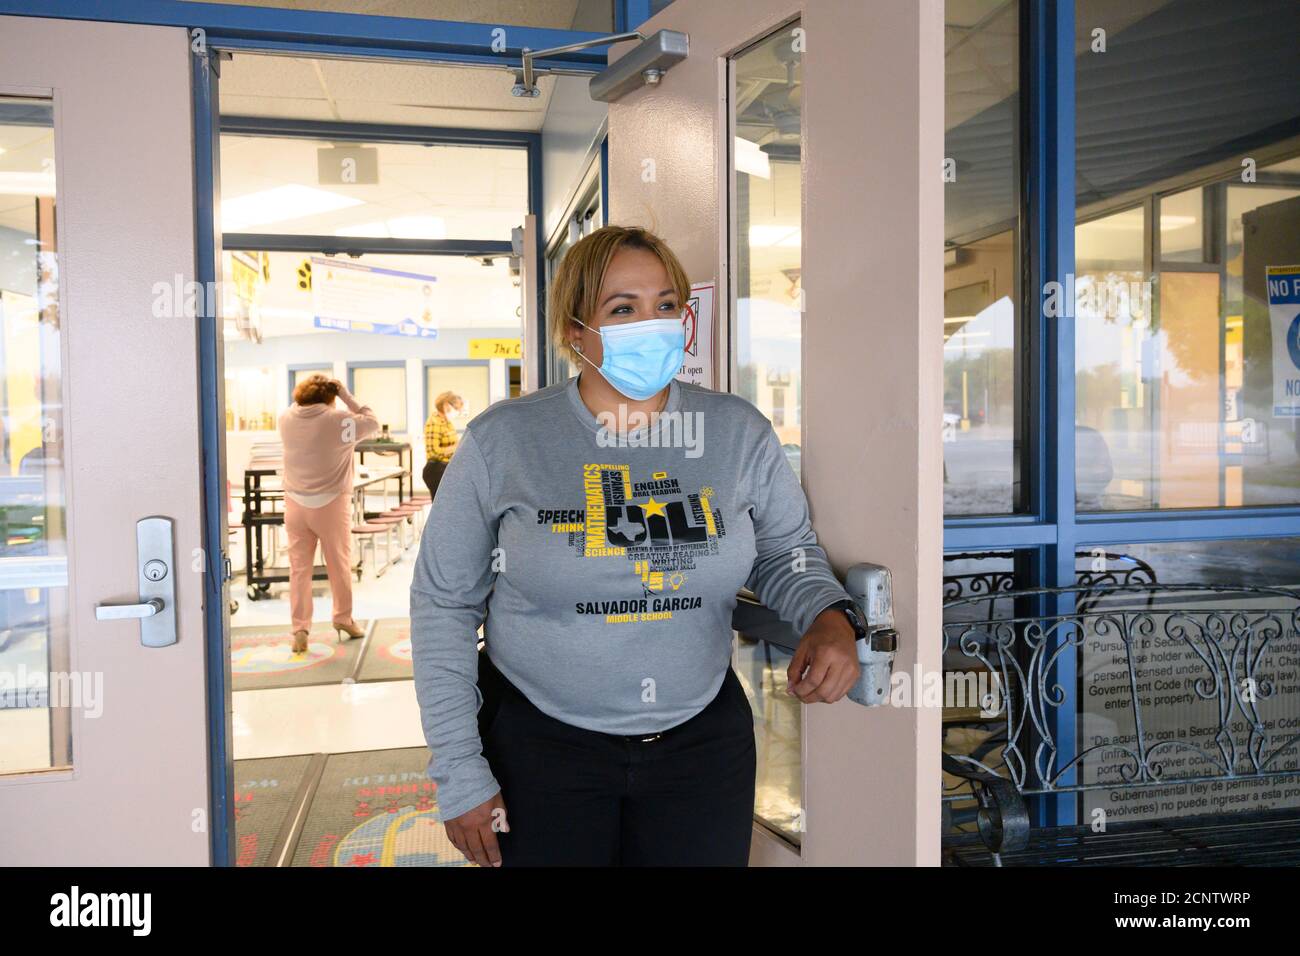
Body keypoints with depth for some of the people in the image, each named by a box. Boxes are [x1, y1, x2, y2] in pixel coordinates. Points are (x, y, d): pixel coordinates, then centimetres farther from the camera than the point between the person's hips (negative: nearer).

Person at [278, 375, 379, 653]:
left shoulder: (286, 419, -1)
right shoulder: (340, 420, -12)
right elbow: (373, 423, 2)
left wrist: (303, 395, 13)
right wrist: (347, 396, 2)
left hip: (295, 503, 3)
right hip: (330, 504, -3)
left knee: (299, 567, 6)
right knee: (339, 564, 13)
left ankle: (300, 628, 3)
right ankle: (343, 618, 26)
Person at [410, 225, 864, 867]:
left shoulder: (739, 432, -4)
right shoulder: (501, 441, -10)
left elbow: (785, 550, 9)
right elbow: (444, 602, -4)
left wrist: (829, 616, -14)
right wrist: (459, 776, -5)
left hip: (702, 739, 2)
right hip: (538, 742, -1)